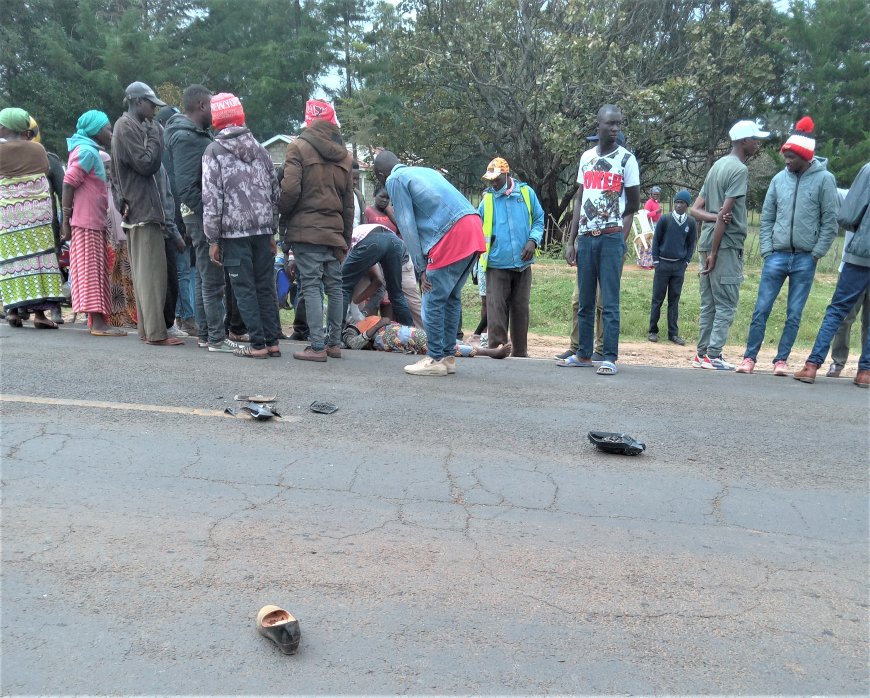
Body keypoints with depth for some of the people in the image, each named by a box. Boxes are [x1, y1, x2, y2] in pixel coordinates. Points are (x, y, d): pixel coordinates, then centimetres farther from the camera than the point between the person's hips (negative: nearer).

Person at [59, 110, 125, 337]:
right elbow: (68, 184, -17)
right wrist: (66, 220, -18)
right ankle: (98, 323, -10)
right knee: (90, 271, -10)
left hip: (95, 223, 9)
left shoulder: (91, 151, 20)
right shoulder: (86, 151, -10)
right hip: (86, 223, -9)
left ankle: (98, 319, 14)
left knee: (96, 272, 10)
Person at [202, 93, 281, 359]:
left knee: (245, 289, 1)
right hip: (263, 229, 5)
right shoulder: (260, 149, 12)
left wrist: (213, 239, -3)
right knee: (266, 286, 9)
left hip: (235, 231, -4)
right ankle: (273, 342, 12)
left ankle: (258, 344, 1)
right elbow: (275, 190, 13)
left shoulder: (214, 151, -2)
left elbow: (212, 198, -8)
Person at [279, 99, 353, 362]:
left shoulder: (299, 148, -4)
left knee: (312, 287, -5)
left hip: (306, 229, -5)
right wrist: (346, 237, 18)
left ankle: (317, 347, -5)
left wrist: (283, 213, 7)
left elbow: (290, 190, -13)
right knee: (335, 286, 10)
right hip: (334, 231, 5)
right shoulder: (342, 154, 14)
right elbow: (349, 201, 14)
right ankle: (335, 343, 17)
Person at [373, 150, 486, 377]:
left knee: (433, 300, 1)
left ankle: (435, 359, 6)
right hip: (474, 230, 8)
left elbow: (407, 226, 0)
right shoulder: (426, 171, 29)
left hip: (452, 236, -8)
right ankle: (448, 356, 20)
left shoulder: (395, 180, 6)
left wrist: (421, 268, 2)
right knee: (452, 298, 15)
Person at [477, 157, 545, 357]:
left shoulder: (526, 192, 5)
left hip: (523, 263, 1)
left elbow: (539, 220, 10)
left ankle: (520, 352, 18)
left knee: (521, 308, 8)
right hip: (497, 264, -1)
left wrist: (533, 240, -6)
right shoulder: (487, 199, 6)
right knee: (496, 308, -8)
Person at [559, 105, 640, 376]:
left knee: (609, 302, -5)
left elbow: (634, 204, 6)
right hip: (585, 237, 4)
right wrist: (571, 240, 8)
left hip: (611, 238, -4)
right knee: (585, 301, 8)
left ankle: (610, 358, -1)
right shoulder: (586, 157, 13)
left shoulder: (626, 159, 1)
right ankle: (583, 354, 17)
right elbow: (580, 201, 14)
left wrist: (609, 219, 9)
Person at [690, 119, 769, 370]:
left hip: (707, 243, 9)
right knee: (726, 304, -4)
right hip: (726, 245, -9)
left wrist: (714, 217, -6)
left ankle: (702, 354, 14)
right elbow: (726, 212, -15)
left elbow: (695, 210, 14)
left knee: (709, 304, 11)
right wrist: (714, 252, -15)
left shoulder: (717, 166, 18)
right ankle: (714, 356, -3)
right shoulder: (739, 169, -8)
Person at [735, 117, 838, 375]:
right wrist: (766, 250, 1)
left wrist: (815, 254, -6)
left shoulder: (824, 179, -3)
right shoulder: (779, 179, 5)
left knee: (794, 315, 4)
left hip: (805, 259, -2)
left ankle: (781, 359, 13)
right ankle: (749, 357, 7)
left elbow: (830, 223, -3)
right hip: (777, 255, 2)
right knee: (761, 309, 0)